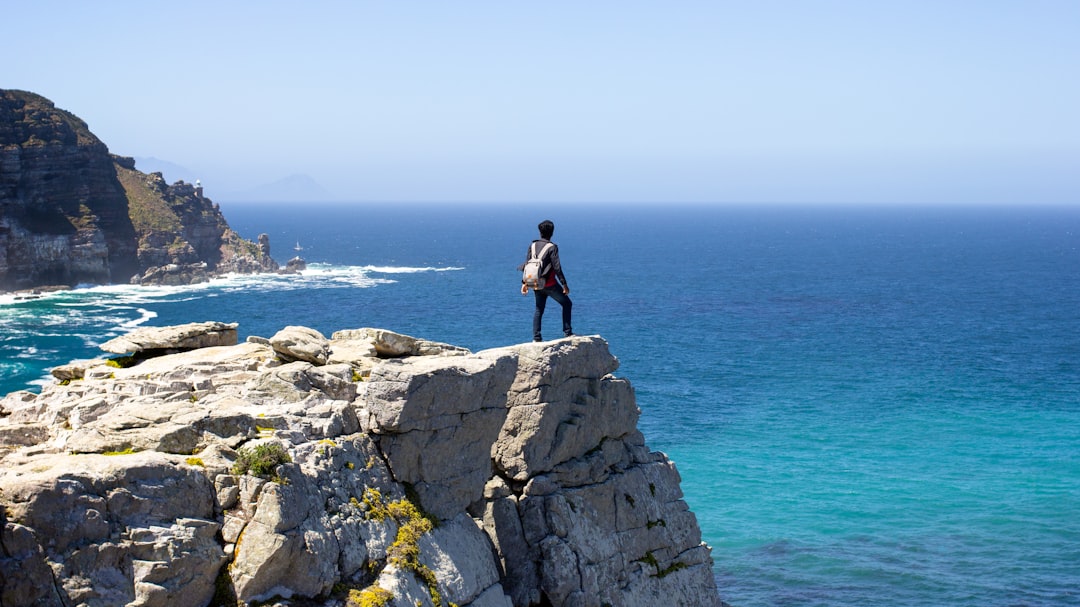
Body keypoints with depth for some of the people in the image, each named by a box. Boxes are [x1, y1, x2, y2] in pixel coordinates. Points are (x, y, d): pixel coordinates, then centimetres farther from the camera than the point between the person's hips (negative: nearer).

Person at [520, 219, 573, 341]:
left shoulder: (532, 245, 5)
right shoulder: (552, 247, -11)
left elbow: (527, 264, 6)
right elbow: (557, 267, -15)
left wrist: (524, 283, 12)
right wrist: (564, 284, -11)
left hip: (536, 284, 5)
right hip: (549, 284, -5)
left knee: (538, 309, 16)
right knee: (567, 304, 9)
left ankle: (536, 337, 10)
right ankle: (568, 332, 3)